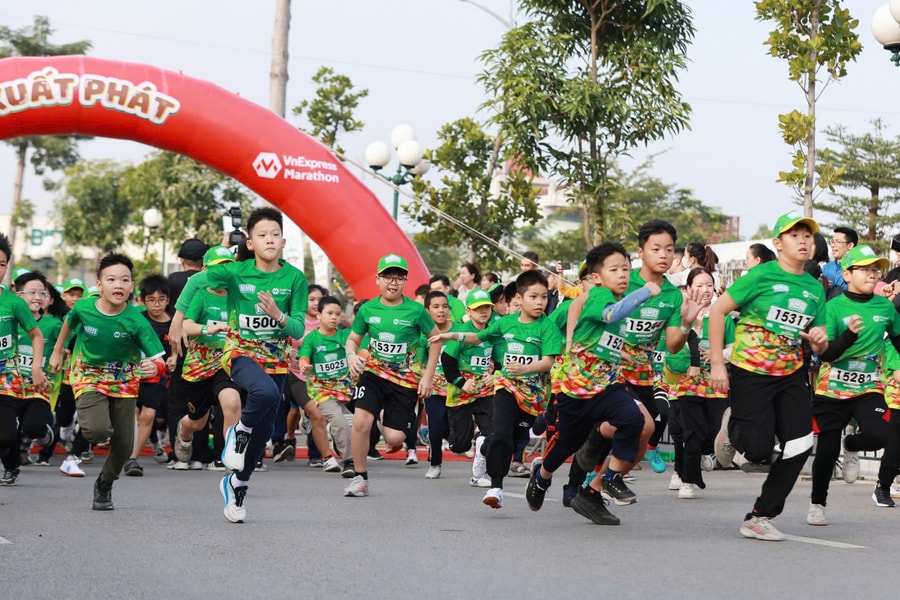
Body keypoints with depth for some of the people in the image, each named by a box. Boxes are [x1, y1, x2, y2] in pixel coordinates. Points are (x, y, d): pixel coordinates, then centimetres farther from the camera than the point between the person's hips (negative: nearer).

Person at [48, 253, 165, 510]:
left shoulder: (136, 321, -23)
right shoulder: (83, 308, -18)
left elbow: (158, 360, -26)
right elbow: (68, 324, 8)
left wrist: (155, 367, -49)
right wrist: (57, 352, 20)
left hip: (124, 381, 1)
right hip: (88, 376, -1)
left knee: (124, 445, 3)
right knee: (97, 430, -26)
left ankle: (105, 485, 32)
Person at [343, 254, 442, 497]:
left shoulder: (415, 310, -8)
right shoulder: (367, 309, -2)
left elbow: (436, 339, 3)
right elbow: (353, 339, 10)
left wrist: (428, 377, -1)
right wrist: (351, 354, -14)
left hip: (406, 380, -1)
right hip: (373, 373, 1)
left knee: (394, 439, -4)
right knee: (360, 421, -22)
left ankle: (388, 422, 36)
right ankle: (360, 478, -5)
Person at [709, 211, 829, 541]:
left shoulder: (815, 288, 8)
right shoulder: (762, 275, -9)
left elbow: (819, 347, 16)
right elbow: (718, 310, -10)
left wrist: (820, 341, -10)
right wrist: (717, 364, -15)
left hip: (791, 376, 5)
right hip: (749, 374, -5)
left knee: (801, 443, -7)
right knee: (757, 448, -11)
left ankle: (760, 518, 5)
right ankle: (731, 431, 27)